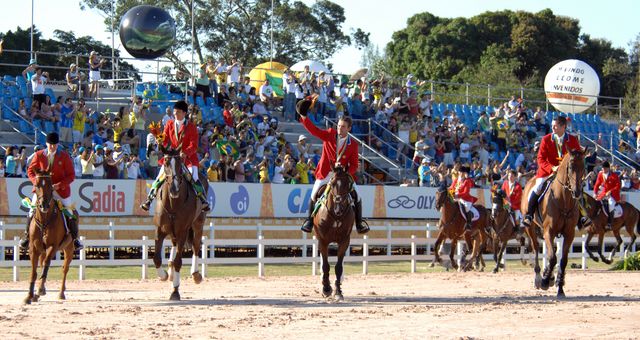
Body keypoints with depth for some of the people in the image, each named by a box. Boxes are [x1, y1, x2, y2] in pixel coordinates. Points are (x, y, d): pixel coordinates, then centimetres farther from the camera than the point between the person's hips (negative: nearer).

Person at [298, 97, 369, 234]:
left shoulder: (353, 145, -5)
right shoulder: (329, 135, -4)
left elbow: (354, 165, -5)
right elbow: (313, 130, -15)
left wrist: (347, 174, -25)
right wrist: (304, 116, -30)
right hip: (325, 173, 0)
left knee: (356, 196, -8)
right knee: (314, 195, -11)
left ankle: (359, 223, 7)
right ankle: (309, 220, 7)